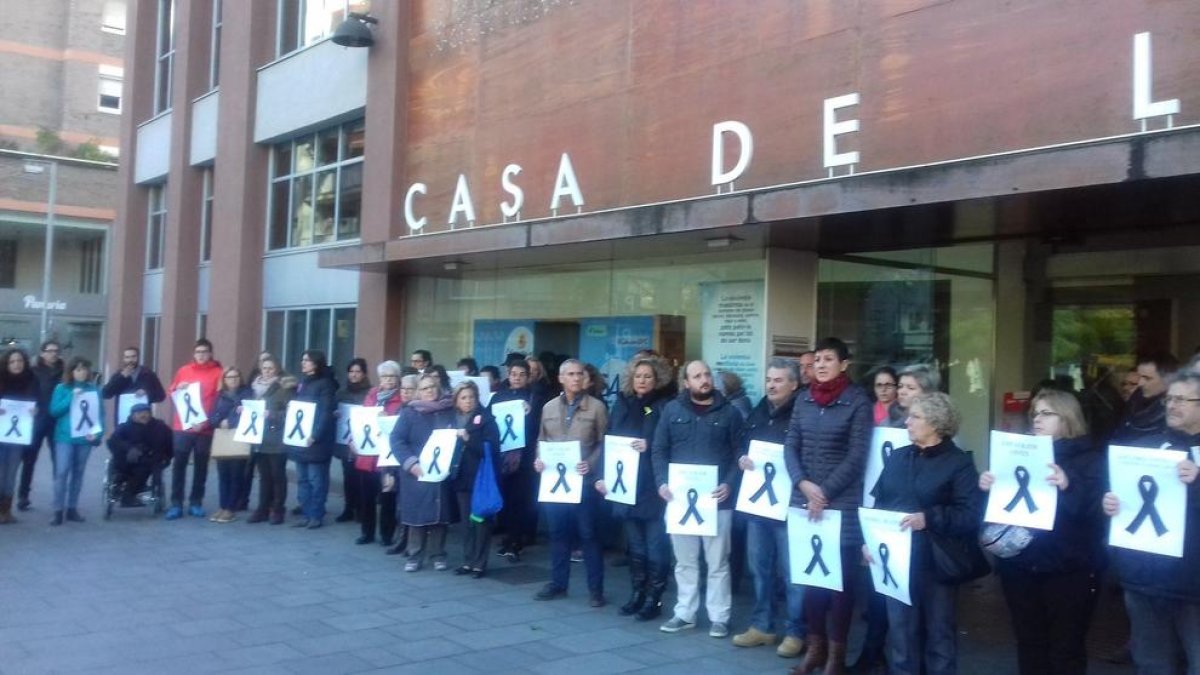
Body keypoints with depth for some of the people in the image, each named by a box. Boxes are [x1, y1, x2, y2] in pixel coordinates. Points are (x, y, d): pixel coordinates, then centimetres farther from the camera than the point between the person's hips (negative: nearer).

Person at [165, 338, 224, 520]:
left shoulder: (217, 372, 1)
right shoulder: (183, 371, 10)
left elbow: (220, 399, -3)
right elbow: (172, 394, 16)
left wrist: (206, 420, -13)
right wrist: (179, 389, -7)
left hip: (205, 428, -1)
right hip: (182, 426, 1)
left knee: (201, 465, 5)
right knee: (179, 464, -2)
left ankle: (196, 502, 12)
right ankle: (176, 504, 1)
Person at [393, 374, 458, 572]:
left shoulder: (450, 411, 6)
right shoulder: (409, 413, 0)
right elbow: (396, 440, -6)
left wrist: (451, 462, -7)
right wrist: (411, 463, -17)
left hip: (442, 474, 2)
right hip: (417, 474, -2)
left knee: (441, 515, 5)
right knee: (417, 515, 2)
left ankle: (438, 555, 17)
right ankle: (414, 556, 12)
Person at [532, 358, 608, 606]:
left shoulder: (596, 407, -2)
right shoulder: (549, 407, 10)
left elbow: (604, 443, -3)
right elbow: (542, 441, 16)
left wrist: (591, 464, -17)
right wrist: (539, 460, -2)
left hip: (583, 480, -4)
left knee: (588, 535, 0)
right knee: (558, 533, 11)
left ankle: (595, 589, 8)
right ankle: (558, 583, 22)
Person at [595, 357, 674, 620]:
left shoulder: (665, 406, -3)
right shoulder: (622, 404, 11)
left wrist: (650, 446, -22)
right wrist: (602, 475, 3)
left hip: (653, 489, -5)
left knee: (656, 546, 1)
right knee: (635, 546, 14)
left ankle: (654, 598, 9)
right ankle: (637, 593, 24)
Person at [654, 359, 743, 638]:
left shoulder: (729, 413, 2)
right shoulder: (672, 410, 6)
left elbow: (739, 454, 1)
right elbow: (659, 450, 6)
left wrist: (729, 484, -14)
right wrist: (662, 482, -8)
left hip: (716, 499, -2)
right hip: (679, 497, 2)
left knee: (717, 562, 3)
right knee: (684, 561, 11)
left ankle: (719, 617, 12)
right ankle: (684, 613, 21)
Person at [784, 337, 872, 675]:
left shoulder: (858, 401, -6)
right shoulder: (804, 399, 8)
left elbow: (856, 457, -9)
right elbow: (790, 446, 6)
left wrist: (825, 492, -13)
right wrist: (804, 483, -10)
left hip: (842, 503, -4)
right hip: (803, 500, 4)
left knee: (840, 578, 2)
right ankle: (815, 646, 22)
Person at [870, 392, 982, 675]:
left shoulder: (959, 463, -6)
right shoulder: (897, 457, 10)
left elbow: (971, 515, -16)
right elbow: (878, 503, 12)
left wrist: (928, 518, -26)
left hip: (936, 562, -5)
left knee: (938, 631, 9)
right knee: (900, 630, 12)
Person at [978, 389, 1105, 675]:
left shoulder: (1090, 458, -2)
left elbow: (1094, 509, -17)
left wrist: (1068, 487, -34)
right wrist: (988, 488, -10)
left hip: (1069, 569, -4)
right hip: (1020, 565, 4)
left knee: (1065, 649, 3)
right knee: (1029, 644, 12)